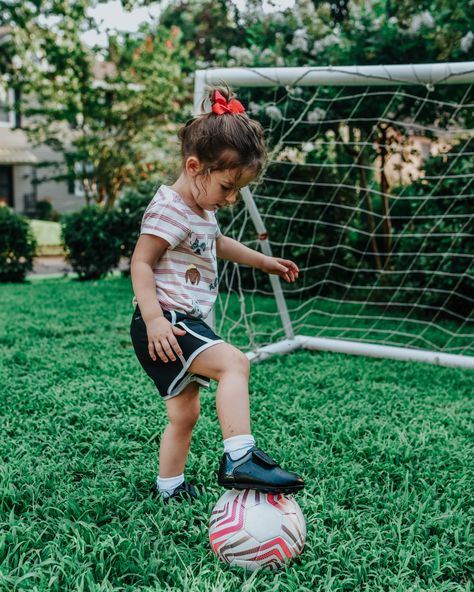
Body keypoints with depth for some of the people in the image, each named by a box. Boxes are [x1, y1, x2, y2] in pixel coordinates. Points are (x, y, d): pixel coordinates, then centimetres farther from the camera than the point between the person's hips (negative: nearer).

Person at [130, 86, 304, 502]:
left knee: (185, 415, 18)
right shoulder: (169, 208, -15)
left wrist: (263, 261, 39)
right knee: (234, 362, -29)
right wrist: (154, 319, -29)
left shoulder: (203, 210, 15)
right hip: (166, 326, -10)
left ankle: (169, 488, 32)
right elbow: (141, 263, -20)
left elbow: (217, 243, 36)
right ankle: (238, 460, -34)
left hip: (186, 325, 10)